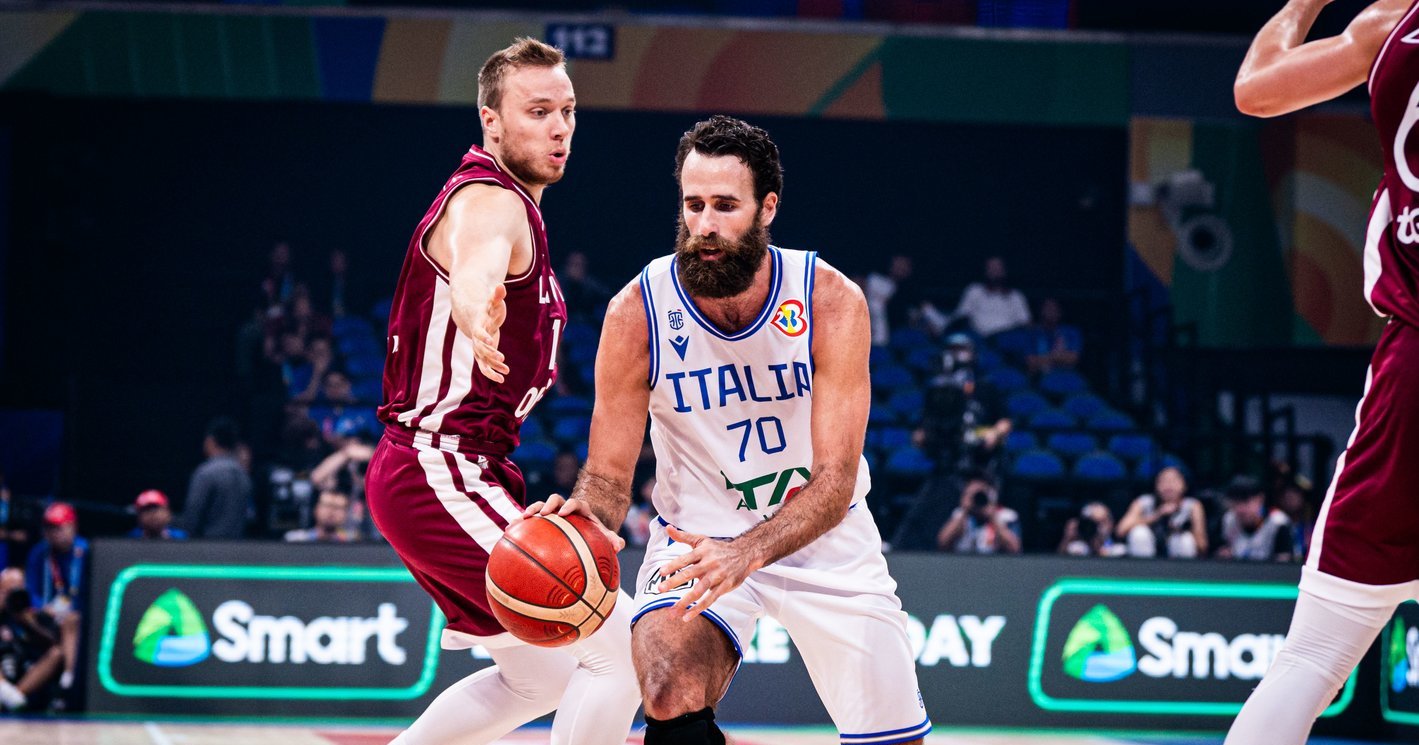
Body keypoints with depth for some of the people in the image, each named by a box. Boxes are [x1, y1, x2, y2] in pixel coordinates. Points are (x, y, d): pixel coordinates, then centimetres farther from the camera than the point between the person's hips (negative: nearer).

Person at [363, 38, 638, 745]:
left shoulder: (507, 202, 16)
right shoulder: (490, 202, -17)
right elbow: (472, 269, -43)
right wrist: (478, 311, -65)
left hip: (426, 472, 11)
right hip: (440, 476, -11)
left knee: (539, 677, 20)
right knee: (622, 648, -15)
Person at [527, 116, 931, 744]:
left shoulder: (831, 302, -19)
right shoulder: (638, 313, -18)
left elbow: (836, 480, -23)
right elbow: (609, 475, -11)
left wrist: (747, 553, -42)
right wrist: (584, 514, -37)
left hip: (823, 535, 2)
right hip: (698, 540, -1)